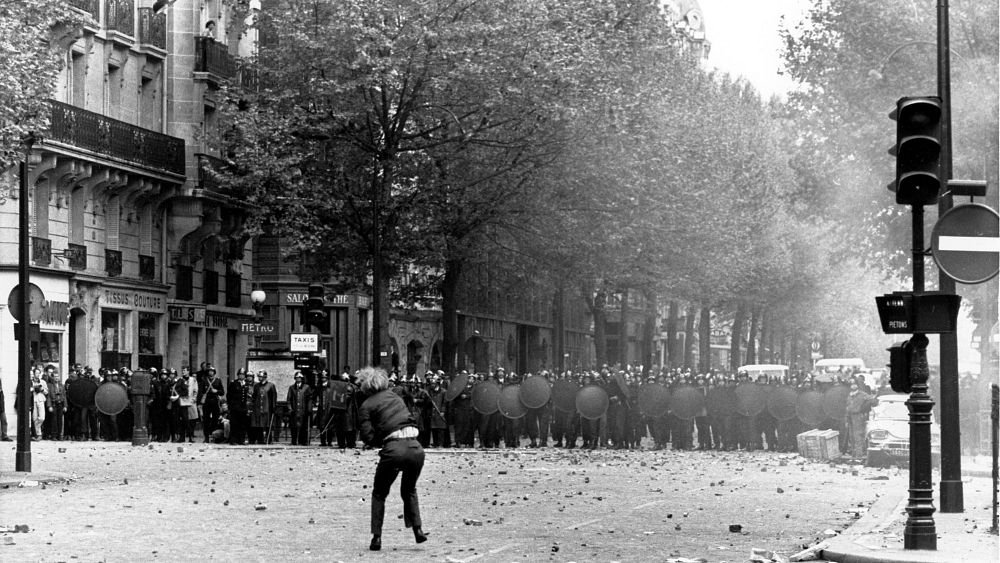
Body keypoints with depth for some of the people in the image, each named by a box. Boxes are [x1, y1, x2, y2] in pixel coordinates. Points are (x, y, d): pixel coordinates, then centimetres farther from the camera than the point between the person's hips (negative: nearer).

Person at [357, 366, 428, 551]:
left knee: (379, 493, 17)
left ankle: (377, 537, 10)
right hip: (415, 447, 4)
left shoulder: (366, 406, 4)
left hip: (394, 449, -4)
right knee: (409, 490, 27)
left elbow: (368, 437, -3)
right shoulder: (394, 396, 20)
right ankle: (418, 529, 13)